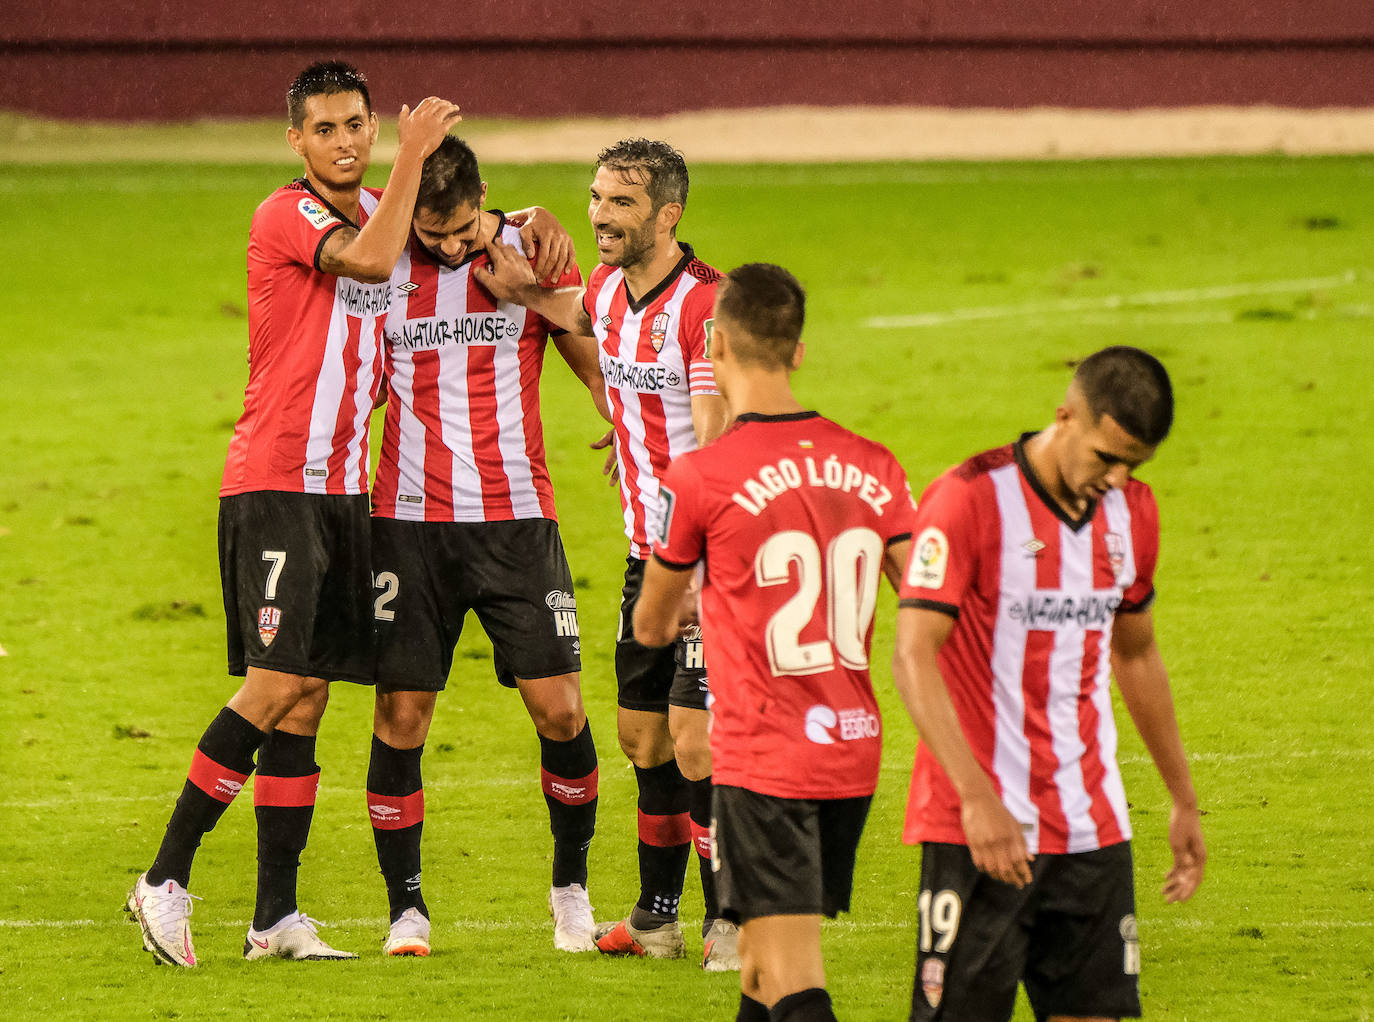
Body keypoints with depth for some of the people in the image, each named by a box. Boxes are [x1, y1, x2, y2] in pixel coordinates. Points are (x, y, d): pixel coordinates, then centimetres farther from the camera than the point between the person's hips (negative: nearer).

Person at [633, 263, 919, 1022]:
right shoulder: (873, 468, 4)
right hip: (855, 754, 6)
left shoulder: (696, 481, -9)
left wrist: (664, 622, 30)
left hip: (763, 759, -6)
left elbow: (650, 627, 7)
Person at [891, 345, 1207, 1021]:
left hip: (1093, 830, 6)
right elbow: (912, 656, -17)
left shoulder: (1131, 511, 9)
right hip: (982, 829, -6)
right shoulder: (969, 500, -12)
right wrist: (977, 797, -25)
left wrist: (1183, 800, 27)